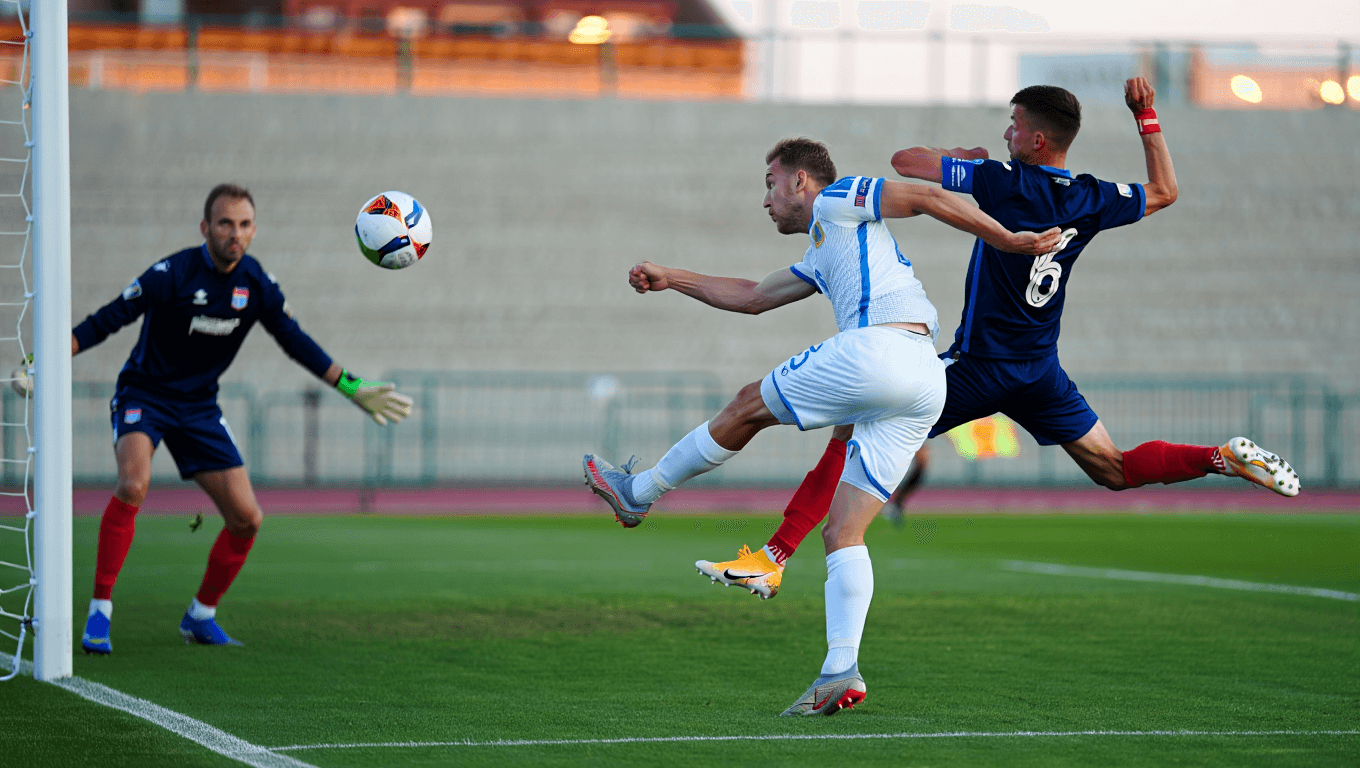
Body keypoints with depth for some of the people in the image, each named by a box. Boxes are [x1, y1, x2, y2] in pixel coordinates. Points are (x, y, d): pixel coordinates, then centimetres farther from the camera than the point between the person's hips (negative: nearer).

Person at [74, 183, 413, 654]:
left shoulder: (257, 284, -5)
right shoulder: (171, 274, -19)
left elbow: (295, 342, 6)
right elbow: (108, 320, -16)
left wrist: (352, 388, 5)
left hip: (199, 407, 5)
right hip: (143, 395, -5)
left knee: (246, 517, -1)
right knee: (133, 485, -33)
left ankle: (201, 616, 20)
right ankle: (99, 612, -25)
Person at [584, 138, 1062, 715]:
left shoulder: (837, 201, 11)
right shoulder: (822, 257, 37)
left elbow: (927, 199, 2)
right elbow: (753, 297, 46)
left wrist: (1007, 240, -2)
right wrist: (671, 279, 49)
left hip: (879, 348, -9)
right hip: (925, 390, 9)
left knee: (749, 407, 10)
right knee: (843, 532, 4)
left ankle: (638, 493, 24)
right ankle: (841, 671, -7)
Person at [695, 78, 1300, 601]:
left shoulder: (1002, 182, -15)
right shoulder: (1091, 200, 0)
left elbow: (904, 161, -10)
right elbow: (1164, 192, 19)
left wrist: (965, 156, 9)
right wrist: (1147, 116, 21)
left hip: (979, 364, -6)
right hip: (1040, 371, 6)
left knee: (856, 435, -5)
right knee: (1115, 471, 19)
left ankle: (772, 557, -11)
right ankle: (1226, 459, 0)